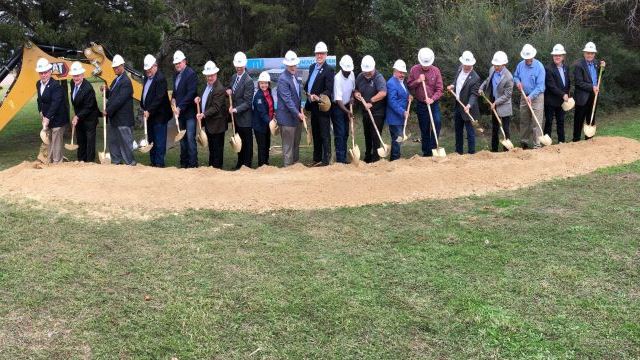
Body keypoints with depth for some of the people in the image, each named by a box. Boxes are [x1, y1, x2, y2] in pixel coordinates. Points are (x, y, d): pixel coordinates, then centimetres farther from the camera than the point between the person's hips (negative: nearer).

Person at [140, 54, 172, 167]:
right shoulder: (147, 77, 14)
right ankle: (153, 162, 21)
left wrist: (149, 111, -20)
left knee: (159, 141, -4)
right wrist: (144, 108, 11)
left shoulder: (160, 79, -15)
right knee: (151, 140, 13)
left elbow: (159, 98, -20)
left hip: (159, 115, -9)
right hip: (149, 115, 9)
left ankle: (159, 163, -1)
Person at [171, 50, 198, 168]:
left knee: (190, 138, -7)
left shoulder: (191, 74, -12)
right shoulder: (176, 75, 13)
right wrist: (173, 98, 4)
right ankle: (184, 162, 18)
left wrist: (180, 107, -20)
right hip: (180, 111, 8)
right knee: (182, 138, 11)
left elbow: (191, 94, -18)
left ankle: (193, 163, -3)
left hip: (189, 112, -8)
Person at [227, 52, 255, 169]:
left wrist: (236, 109, -26)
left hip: (244, 117, -7)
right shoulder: (234, 77, 8)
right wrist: (229, 91, -1)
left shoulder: (248, 81, -15)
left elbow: (247, 102, -17)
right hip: (236, 116, 7)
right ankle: (240, 163, 25)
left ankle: (247, 165, 13)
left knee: (247, 142, 4)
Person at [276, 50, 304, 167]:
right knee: (288, 146, -1)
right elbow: (287, 99, -22)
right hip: (287, 117, -9)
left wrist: (300, 109, 10)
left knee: (296, 144, 17)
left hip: (297, 116, 9)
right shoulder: (283, 79, -17)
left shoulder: (294, 76, 10)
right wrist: (298, 113, -24)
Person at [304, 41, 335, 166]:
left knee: (325, 134, -3)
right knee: (315, 134, 14)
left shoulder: (329, 70, -11)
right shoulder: (312, 67, 13)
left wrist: (318, 97, -28)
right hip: (313, 106, 8)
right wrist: (309, 94, 1)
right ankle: (317, 159, 23)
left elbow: (329, 91, -16)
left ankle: (326, 160, 2)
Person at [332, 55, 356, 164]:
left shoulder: (351, 74, -4)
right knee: (340, 134, -10)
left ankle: (343, 158, 19)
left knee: (345, 134, 11)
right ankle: (340, 159, -8)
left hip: (346, 107, 7)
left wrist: (352, 97, -4)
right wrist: (347, 111, -40)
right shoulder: (338, 78, -25)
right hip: (337, 107, -7)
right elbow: (338, 99, -30)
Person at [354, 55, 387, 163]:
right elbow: (355, 89, 18)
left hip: (378, 113, -7)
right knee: (367, 135, 17)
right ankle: (367, 157, 31)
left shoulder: (378, 78, -18)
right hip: (365, 112, 7)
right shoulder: (360, 77, 4)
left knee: (375, 136, -6)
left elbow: (383, 93, -34)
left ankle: (375, 159, 3)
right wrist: (356, 93, -6)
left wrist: (371, 101, -34)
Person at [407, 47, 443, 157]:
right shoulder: (414, 70, -2)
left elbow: (439, 89, -8)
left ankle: (432, 147, -9)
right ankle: (426, 152, 16)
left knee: (437, 122, -22)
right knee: (424, 129, 6)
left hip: (434, 103, -1)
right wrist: (418, 81, -16)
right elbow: (409, 86, 2)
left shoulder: (436, 71, -6)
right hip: (421, 104, 1)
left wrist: (432, 99, -24)